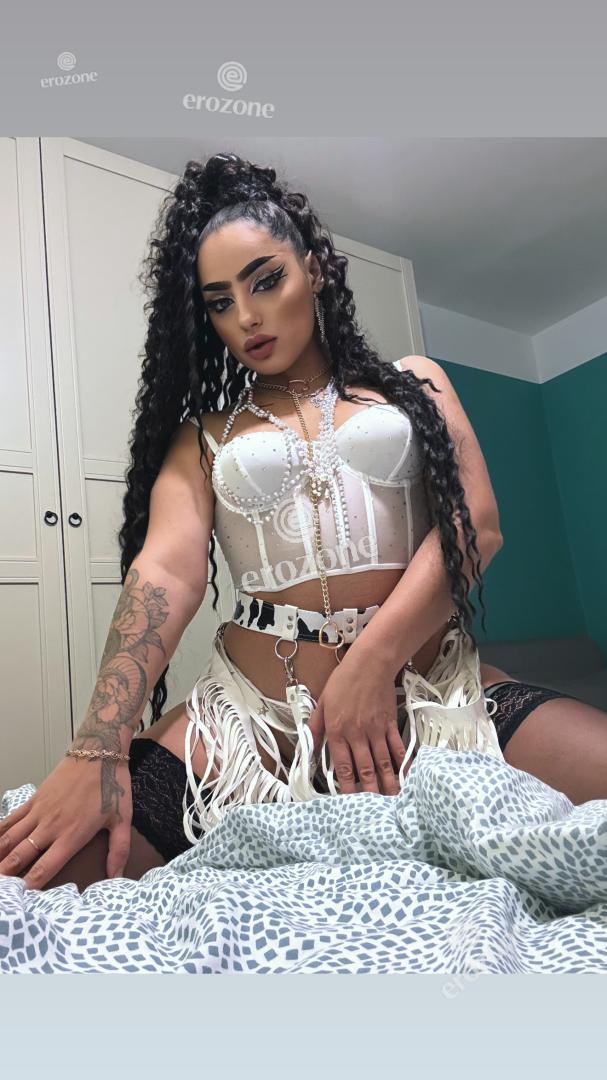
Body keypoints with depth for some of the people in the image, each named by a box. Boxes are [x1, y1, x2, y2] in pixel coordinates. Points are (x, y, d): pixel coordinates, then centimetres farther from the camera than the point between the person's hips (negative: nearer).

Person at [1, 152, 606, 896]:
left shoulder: (413, 383, 15)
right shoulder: (204, 433, 13)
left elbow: (475, 526, 1)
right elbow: (165, 570, -3)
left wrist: (374, 663, -13)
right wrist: (98, 748, -18)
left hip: (431, 685, 1)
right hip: (256, 709, 0)